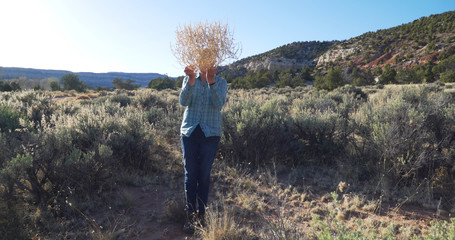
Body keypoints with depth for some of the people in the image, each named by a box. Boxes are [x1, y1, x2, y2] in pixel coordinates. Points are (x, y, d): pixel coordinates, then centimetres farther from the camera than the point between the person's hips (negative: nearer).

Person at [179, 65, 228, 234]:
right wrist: (191, 80, -26)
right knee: (190, 175, 2)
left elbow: (219, 104, -17)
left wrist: (211, 81, -29)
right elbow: (183, 102, -12)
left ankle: (201, 215, 20)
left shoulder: (221, 82, 1)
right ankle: (190, 216, 14)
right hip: (189, 132, 1)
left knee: (204, 176, 5)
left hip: (210, 134, -1)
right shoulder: (188, 80, 5)